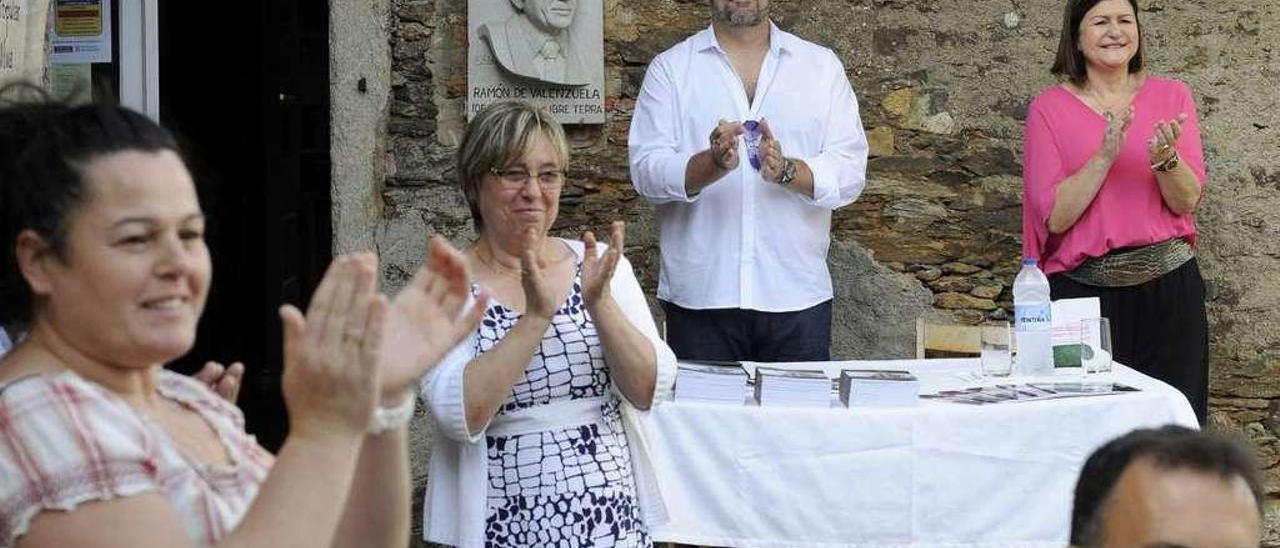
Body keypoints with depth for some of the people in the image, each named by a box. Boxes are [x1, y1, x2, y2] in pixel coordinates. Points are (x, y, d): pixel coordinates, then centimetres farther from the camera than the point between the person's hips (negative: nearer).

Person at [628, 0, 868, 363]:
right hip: (699, 296, -1)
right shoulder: (670, 69, 7)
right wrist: (712, 165, -22)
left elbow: (849, 173, 1)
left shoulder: (822, 66, 10)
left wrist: (786, 170, -18)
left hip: (797, 295, 1)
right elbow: (647, 172, -4)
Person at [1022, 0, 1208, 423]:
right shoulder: (1049, 109, 1)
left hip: (1168, 289, 2)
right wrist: (1106, 154, -18)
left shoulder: (1172, 96, 7)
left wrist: (1164, 159, -19)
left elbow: (1187, 201, 0)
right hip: (1084, 289, -2)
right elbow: (1055, 216, -7)